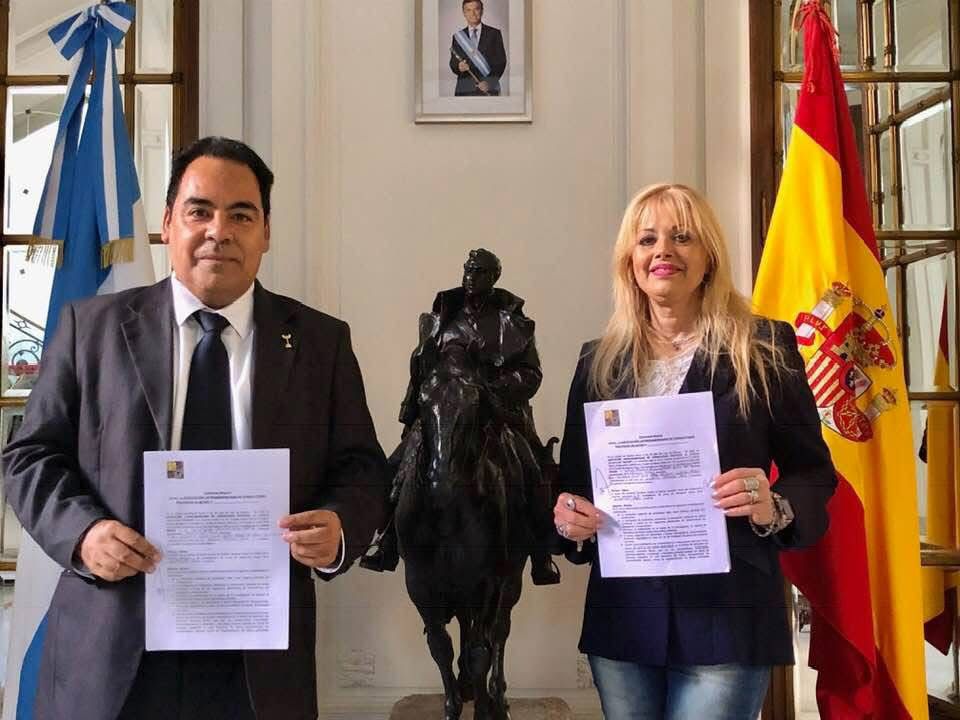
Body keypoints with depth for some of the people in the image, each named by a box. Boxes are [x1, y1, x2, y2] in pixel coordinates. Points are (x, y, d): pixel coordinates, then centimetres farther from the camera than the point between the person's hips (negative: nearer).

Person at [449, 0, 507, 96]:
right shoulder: (457, 36, 14)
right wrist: (459, 67, -13)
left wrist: (489, 82, -10)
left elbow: (501, 61, 4)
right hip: (464, 90, 2)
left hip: (488, 90, -1)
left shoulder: (494, 33, 9)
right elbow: (453, 64, 12)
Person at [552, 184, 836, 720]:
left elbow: (814, 471, 0)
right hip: (622, 614, 3)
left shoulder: (766, 348, -2)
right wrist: (569, 516, -8)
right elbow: (574, 476, 13)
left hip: (727, 613, -3)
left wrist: (775, 507, -20)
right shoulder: (598, 361, 7)